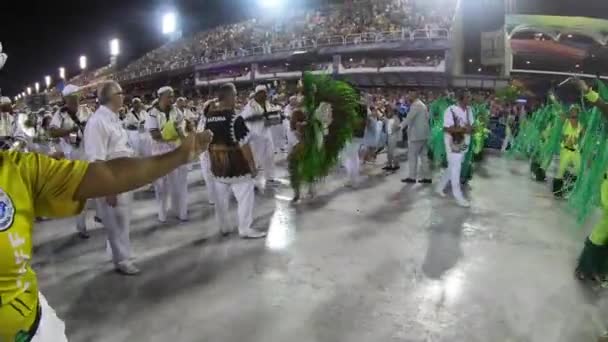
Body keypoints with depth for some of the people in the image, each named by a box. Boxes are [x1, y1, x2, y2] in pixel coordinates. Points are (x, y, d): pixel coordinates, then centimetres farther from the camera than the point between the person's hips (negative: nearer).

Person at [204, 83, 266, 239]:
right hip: (236, 164, -7)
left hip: (217, 164, 7)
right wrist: (252, 165, -10)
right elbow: (244, 145, -19)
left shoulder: (209, 117, 1)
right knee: (245, 197, 5)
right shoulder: (234, 118, -20)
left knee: (221, 197, 17)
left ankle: (224, 227, 29)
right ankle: (245, 229, 11)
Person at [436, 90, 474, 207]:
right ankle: (458, 196, 7)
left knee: (452, 168, 16)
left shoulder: (469, 110, 6)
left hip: (464, 142, 8)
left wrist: (471, 128, -12)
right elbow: (448, 128, -21)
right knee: (455, 170, -2)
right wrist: (464, 129, -27)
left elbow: (471, 125, 13)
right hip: (453, 142, -7)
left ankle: (440, 187, 32)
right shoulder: (450, 110, -17)